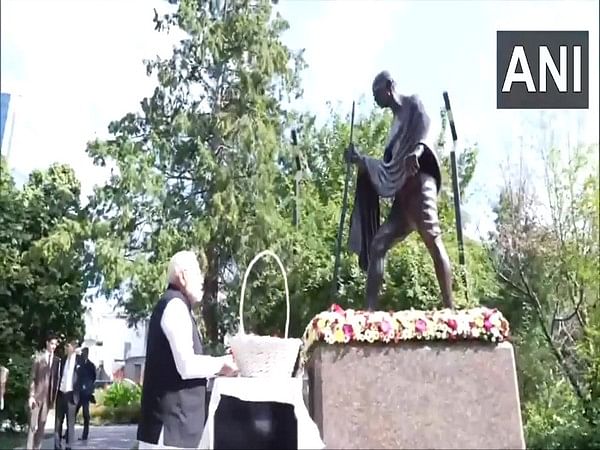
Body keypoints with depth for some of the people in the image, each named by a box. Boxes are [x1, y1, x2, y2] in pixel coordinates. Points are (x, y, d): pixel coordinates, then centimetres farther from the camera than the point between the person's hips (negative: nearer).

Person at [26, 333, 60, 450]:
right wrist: (31, 395, -9)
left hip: (48, 396, 3)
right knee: (33, 424, -2)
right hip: (37, 394, -3)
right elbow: (32, 377, -3)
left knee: (42, 424, 5)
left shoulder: (57, 360, 8)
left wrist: (54, 396, 4)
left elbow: (56, 379, 9)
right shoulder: (38, 357, -1)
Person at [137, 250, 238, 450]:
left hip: (174, 421, 10)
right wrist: (220, 364, -6)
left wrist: (217, 366, 12)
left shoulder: (173, 305, 17)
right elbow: (186, 366, -21)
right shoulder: (175, 305, -13)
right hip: (172, 423, -10)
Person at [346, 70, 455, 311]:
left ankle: (450, 307, -21)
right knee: (377, 243, -2)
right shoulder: (396, 122, 30)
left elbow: (424, 124, -17)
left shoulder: (412, 104, 8)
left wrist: (414, 152, -35)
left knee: (433, 240, -18)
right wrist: (360, 160, 33)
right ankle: (370, 309, -6)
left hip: (418, 183, -9)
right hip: (402, 193, 9)